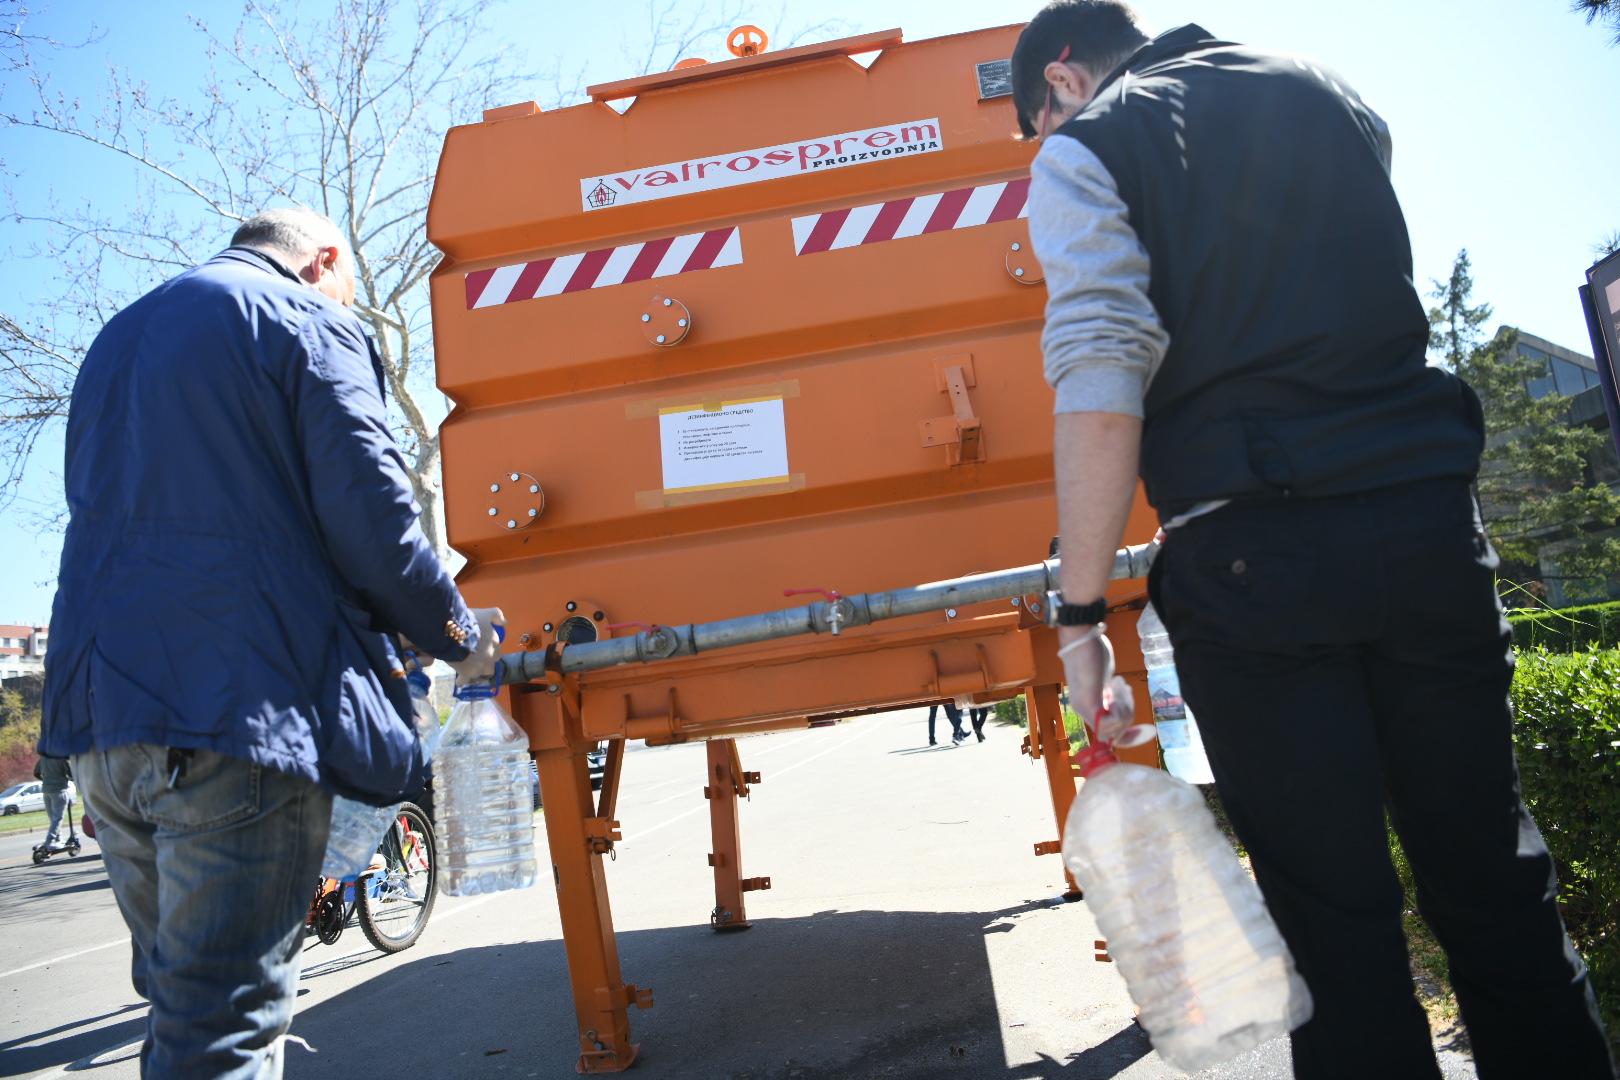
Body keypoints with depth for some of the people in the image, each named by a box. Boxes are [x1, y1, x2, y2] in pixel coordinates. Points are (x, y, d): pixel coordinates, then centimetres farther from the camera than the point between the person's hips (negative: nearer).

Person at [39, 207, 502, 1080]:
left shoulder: (118, 338, 25)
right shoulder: (311, 322, 0)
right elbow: (370, 514, -11)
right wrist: (460, 636, 5)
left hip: (98, 713, 8)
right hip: (236, 712, -8)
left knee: (184, 1000, 19)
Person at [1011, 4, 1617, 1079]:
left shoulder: (1083, 152, 1)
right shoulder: (1330, 94, 18)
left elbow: (1101, 391, -13)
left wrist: (1081, 613, -11)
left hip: (1254, 555, -5)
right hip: (1429, 512, 5)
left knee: (1335, 907, 5)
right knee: (1495, 873, 15)